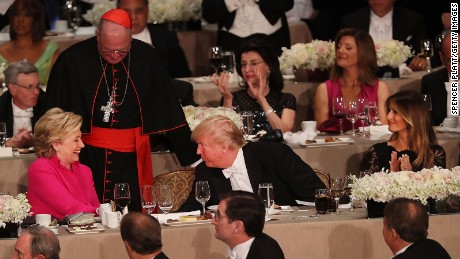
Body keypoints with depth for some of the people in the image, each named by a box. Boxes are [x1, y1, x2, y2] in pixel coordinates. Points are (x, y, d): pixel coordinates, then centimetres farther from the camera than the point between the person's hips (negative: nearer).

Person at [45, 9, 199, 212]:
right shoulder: (73, 60, -8)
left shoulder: (147, 58, -3)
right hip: (88, 156, -1)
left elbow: (169, 110, 5)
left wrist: (191, 155, 6)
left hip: (132, 157, 1)